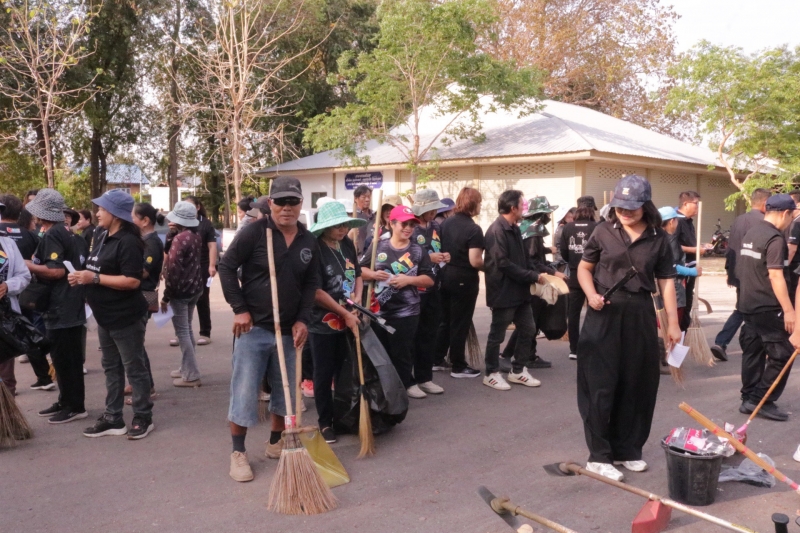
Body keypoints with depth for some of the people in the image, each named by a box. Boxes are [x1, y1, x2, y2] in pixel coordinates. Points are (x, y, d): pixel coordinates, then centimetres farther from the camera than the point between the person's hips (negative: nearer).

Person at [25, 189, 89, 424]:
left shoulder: (51, 236, -15)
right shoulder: (70, 234, 13)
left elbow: (56, 271, -24)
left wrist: (26, 265, -14)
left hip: (61, 310, -10)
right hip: (73, 307, 10)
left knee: (64, 359, -2)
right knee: (70, 358, 15)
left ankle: (76, 406, 4)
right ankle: (66, 401, 25)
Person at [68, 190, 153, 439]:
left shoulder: (128, 242, -19)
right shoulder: (100, 236, 9)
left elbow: (132, 281, -26)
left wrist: (94, 278, -23)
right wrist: (81, 277, 1)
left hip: (125, 316, -9)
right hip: (105, 316, 9)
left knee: (133, 368, 2)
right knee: (111, 368, 15)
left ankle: (143, 418, 14)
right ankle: (113, 418, 24)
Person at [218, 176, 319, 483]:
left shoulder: (309, 241, 5)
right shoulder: (254, 232, -9)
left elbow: (312, 283, 9)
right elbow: (226, 267, -7)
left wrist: (303, 319, -2)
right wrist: (239, 309, -12)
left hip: (289, 330, 5)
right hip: (254, 327, -4)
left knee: (286, 390, 13)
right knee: (244, 391, -2)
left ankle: (276, 443, 32)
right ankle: (238, 453, 12)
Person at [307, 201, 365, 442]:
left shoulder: (348, 244, 3)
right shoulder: (314, 249, -16)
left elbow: (357, 275, 14)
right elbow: (316, 292, -18)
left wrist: (357, 299, -5)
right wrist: (345, 313, -15)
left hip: (348, 320, 6)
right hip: (322, 323, -6)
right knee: (324, 374, 6)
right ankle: (325, 423, 19)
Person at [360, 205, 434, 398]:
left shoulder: (418, 251, 1)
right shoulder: (378, 246, 2)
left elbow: (429, 280, -2)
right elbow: (360, 270, 4)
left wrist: (409, 279, -16)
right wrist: (373, 274, -16)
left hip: (406, 312, -1)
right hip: (378, 310, 1)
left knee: (402, 353, 5)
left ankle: (402, 386, 20)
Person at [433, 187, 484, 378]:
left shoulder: (446, 223, 4)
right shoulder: (474, 229, -18)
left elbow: (439, 249, 11)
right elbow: (475, 261, -23)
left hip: (445, 275, 7)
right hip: (464, 280, -7)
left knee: (445, 320, 18)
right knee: (460, 323, 3)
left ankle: (437, 360, 25)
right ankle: (458, 367, 12)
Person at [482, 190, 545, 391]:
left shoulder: (514, 229, 12)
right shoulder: (497, 230, -18)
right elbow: (503, 263, -23)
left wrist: (536, 273, -1)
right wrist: (533, 276, -19)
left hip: (519, 290, 9)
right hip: (503, 292, -9)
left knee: (528, 329, 13)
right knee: (497, 334, 3)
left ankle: (518, 370, 25)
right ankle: (491, 373, 17)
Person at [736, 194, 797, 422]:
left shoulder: (750, 233, 11)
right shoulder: (775, 238, -16)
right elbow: (775, 276, -21)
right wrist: (788, 309, -20)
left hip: (748, 304, 9)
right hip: (768, 307, -9)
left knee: (752, 353, 13)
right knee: (781, 355, -2)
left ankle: (749, 399, 17)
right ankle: (762, 401, -2)